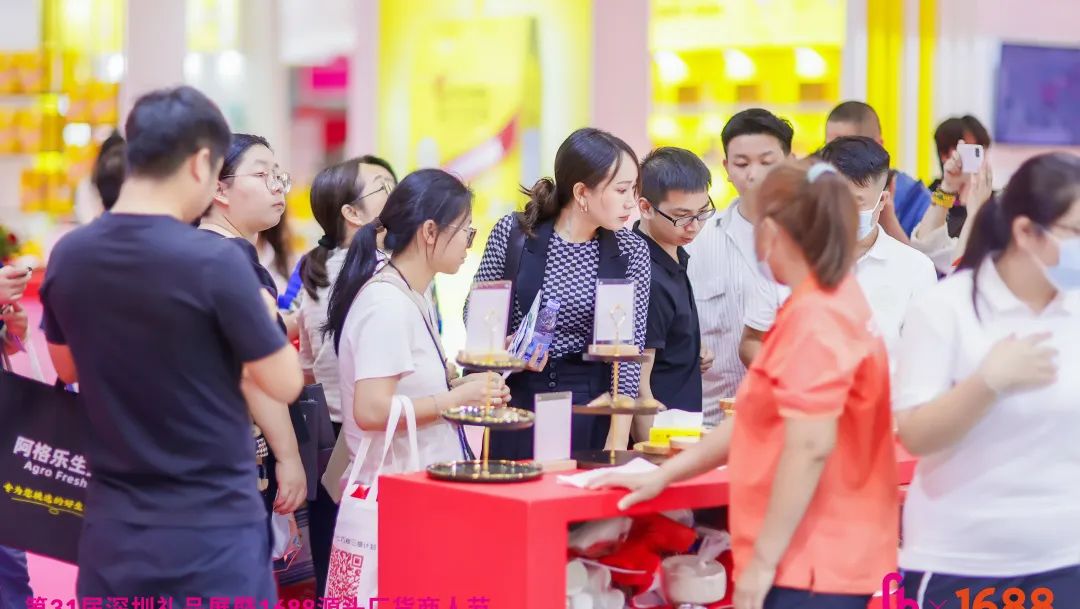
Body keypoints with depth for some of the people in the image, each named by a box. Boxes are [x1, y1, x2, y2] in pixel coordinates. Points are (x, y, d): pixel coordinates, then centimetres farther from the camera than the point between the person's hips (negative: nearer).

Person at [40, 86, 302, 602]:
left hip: (112, 529, 5)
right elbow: (285, 385, -9)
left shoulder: (67, 257, 0)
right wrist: (260, 315, 8)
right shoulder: (215, 260, -17)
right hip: (213, 529, -5)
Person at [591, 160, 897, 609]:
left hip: (813, 564, -10)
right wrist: (663, 475, 21)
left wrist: (763, 559, -21)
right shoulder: (831, 307, 15)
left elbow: (810, 447, -25)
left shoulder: (814, 321, -18)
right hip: (821, 557, 10)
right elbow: (761, 421, 21)